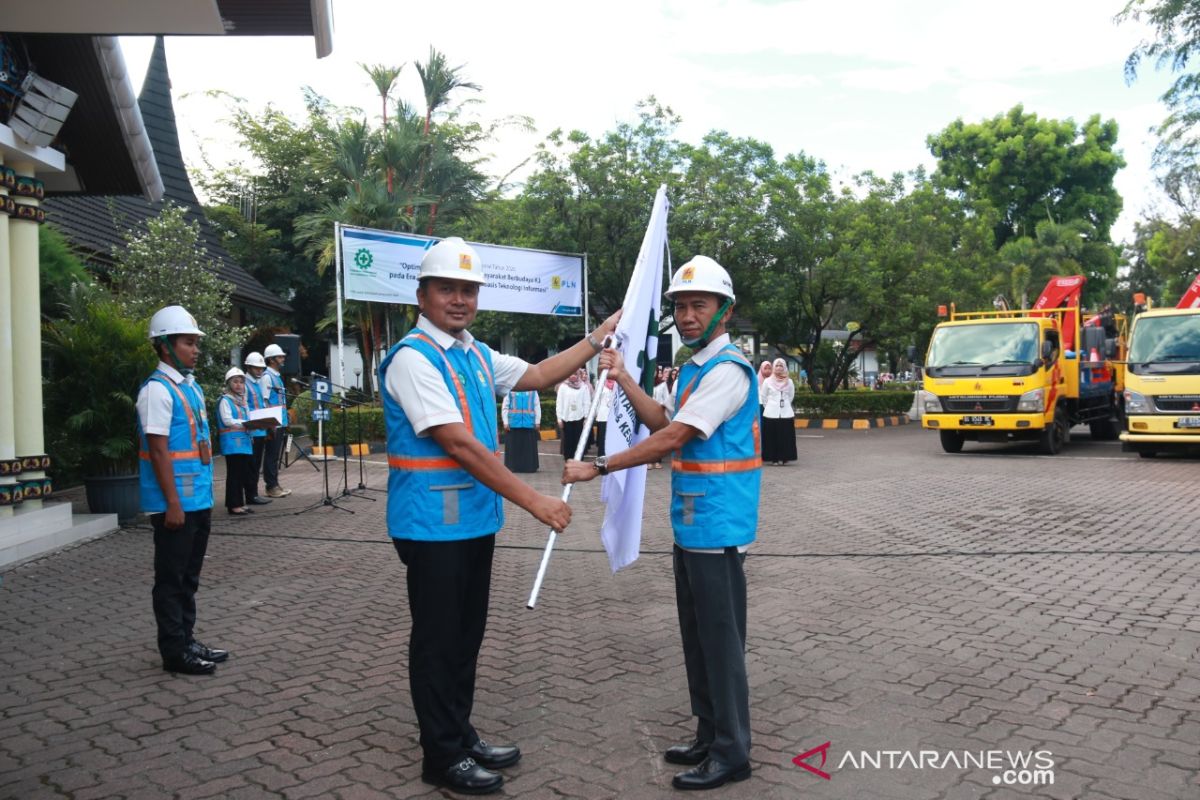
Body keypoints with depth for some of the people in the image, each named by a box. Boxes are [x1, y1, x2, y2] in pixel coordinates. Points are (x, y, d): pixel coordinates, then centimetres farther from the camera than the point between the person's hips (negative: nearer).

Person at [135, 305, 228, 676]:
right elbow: (159, 451, -18)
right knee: (171, 578, 2)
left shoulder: (192, 387, 14)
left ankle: (186, 639, 27)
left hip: (199, 501, 9)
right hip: (176, 504, -9)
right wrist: (173, 503, -19)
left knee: (189, 576, 16)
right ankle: (174, 651, 10)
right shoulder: (157, 390, -14)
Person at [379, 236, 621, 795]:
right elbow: (458, 442, -23)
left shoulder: (477, 355, 10)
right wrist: (533, 501, -24)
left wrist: (599, 338, 13)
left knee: (467, 635, 17)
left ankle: (461, 737, 31)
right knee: (438, 640, 4)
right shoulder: (413, 357, -17)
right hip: (433, 523, -8)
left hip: (475, 518, 8)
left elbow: (538, 376, 18)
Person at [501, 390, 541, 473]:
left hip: (529, 423, 1)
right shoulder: (510, 391, 7)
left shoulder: (533, 391, 10)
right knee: (513, 446, 0)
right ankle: (513, 466, 7)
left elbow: (537, 407, 8)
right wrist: (505, 422, -2)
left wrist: (537, 422, 2)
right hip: (513, 423, -1)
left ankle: (530, 466, 9)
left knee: (529, 447, 2)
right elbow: (504, 407, 5)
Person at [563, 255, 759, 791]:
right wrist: (624, 380, 8)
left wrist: (599, 467, -17)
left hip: (716, 529, -10)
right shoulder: (694, 367, 14)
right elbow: (664, 425, 16)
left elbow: (671, 439, -21)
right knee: (696, 638, 17)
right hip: (691, 526, 10)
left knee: (721, 641, 0)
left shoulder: (727, 370, -17)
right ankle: (709, 736, 30)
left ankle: (732, 753, 13)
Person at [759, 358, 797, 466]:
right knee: (772, 437, -4)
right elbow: (763, 397, 8)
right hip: (771, 414, -1)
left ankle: (783, 457, 6)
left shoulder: (789, 382, 8)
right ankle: (774, 458, 1)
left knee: (785, 437, -1)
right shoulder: (767, 381, 3)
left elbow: (791, 396, 17)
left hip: (786, 414, 1)